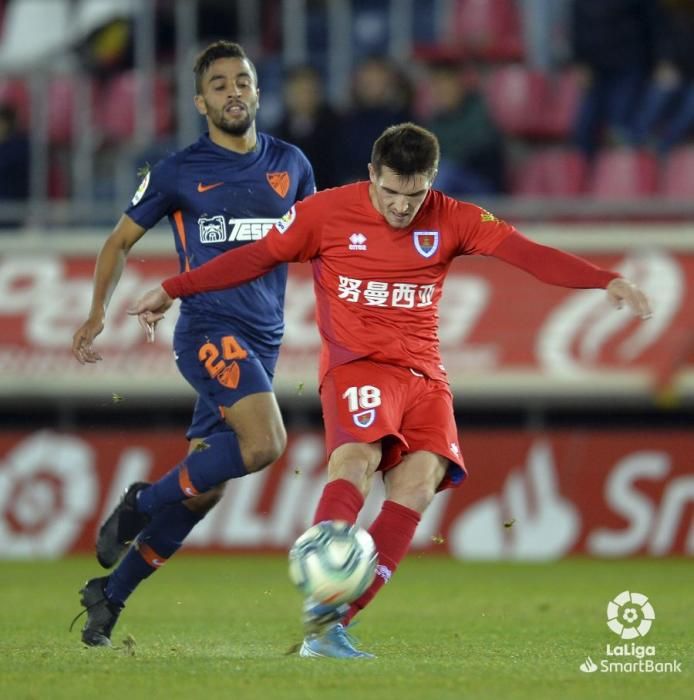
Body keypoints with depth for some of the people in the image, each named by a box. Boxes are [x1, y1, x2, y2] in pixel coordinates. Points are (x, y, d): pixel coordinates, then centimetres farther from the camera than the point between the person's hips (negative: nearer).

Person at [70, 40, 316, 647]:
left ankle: (109, 596, 16)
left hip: (262, 343, 5)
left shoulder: (290, 165, 11)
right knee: (265, 443, -28)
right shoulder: (178, 173, 2)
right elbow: (121, 241, 12)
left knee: (202, 491, 4)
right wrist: (99, 312, 0)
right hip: (209, 330, -5)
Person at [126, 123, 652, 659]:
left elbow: (527, 252, -5)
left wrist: (608, 281, -17)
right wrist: (172, 291, 8)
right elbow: (257, 257, 7)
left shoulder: (451, 220, 4)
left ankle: (329, 625, -24)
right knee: (358, 457, -31)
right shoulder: (328, 212, -1)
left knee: (421, 478, -20)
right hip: (357, 366, -3)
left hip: (424, 374, 3)